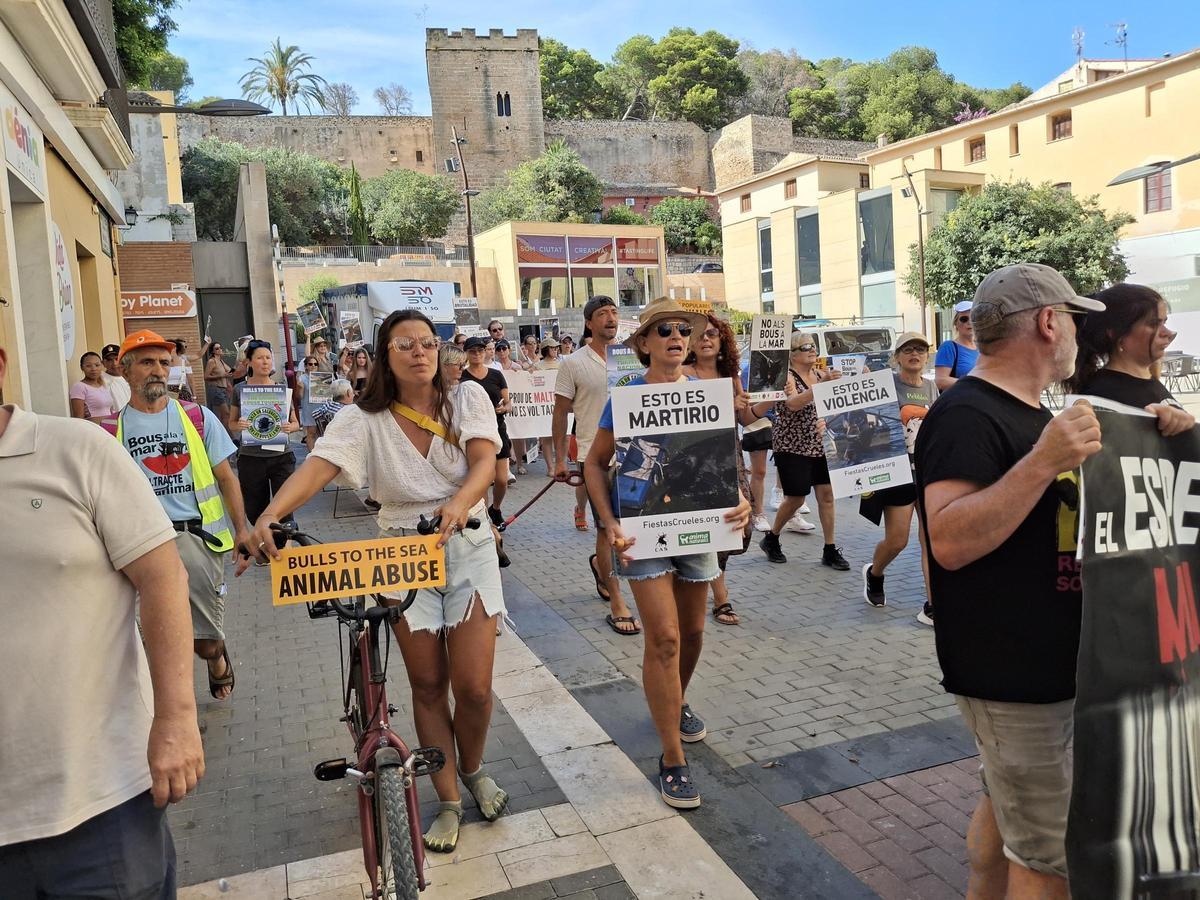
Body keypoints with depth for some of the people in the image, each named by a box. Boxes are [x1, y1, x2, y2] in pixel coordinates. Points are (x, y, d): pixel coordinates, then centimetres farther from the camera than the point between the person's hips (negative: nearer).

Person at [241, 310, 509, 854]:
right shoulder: (364, 419, -7)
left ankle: (472, 768, 31)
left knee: (473, 686, -2)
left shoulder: (467, 398, -4)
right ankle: (448, 803, 26)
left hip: (468, 549, 0)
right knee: (427, 685, 7)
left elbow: (485, 460, -18)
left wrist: (459, 502, -39)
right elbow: (316, 467, -22)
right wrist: (270, 515, -40)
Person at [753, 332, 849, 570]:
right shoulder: (787, 376, -11)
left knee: (826, 494, 1)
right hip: (792, 446, -6)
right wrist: (823, 384, -40)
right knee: (796, 498, -1)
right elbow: (793, 404, -30)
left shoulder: (821, 373, 8)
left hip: (819, 445, 6)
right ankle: (771, 539, 23)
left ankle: (830, 550, 10)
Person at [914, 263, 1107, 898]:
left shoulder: (1030, 413, 13)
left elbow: (1052, 518, 24)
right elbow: (950, 543, -28)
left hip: (1045, 663, 10)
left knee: (1008, 809, 24)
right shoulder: (967, 415, -19)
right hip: (1012, 677, -10)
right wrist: (1043, 462, -33)